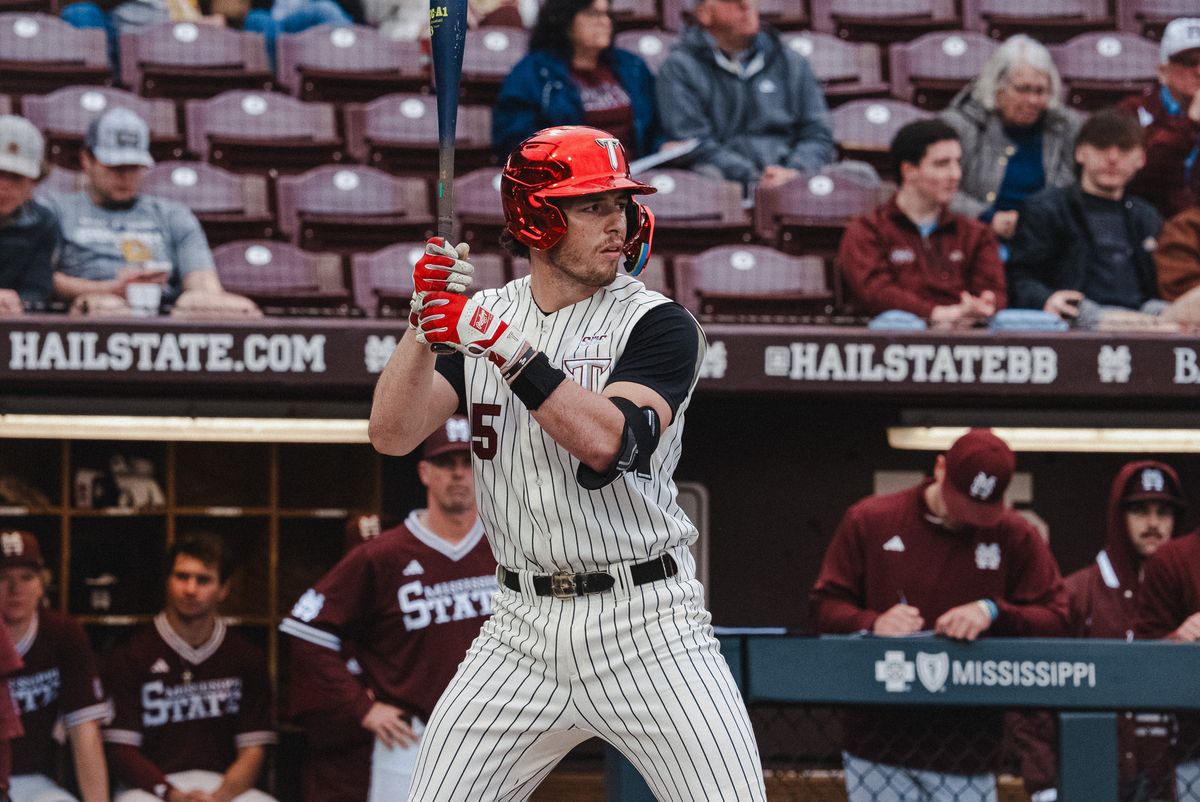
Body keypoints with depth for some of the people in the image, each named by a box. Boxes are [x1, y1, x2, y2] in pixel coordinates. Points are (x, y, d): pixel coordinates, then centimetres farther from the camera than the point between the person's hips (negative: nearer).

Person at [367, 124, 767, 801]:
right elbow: (392, 434, -4)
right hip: (526, 627, 3)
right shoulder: (481, 316, 8)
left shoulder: (658, 324, -5)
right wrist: (425, 327, -19)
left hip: (647, 625, -3)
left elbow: (607, 441, -22)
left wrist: (507, 346, -25)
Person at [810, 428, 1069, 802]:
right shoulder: (868, 522, 5)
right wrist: (872, 624, -14)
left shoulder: (1017, 537, 5)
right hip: (877, 740, 0)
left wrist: (994, 612, -16)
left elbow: (1055, 618, 2)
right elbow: (825, 605, 7)